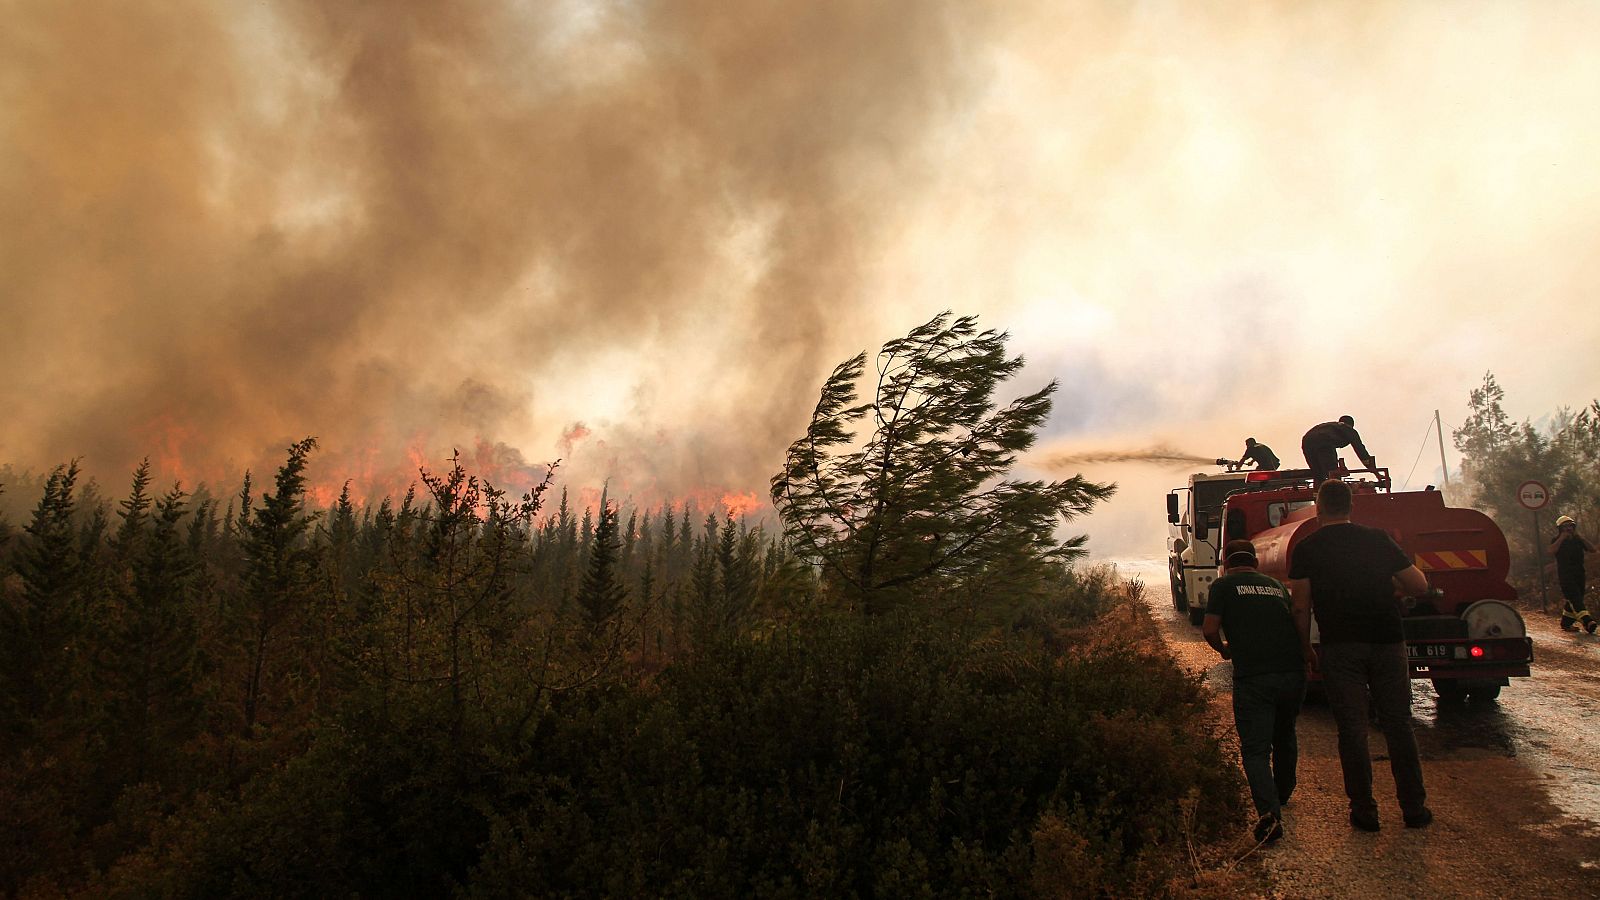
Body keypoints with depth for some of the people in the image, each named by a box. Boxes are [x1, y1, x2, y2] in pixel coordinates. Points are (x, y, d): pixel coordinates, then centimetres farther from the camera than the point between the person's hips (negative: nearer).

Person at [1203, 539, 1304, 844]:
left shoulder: (1224, 585, 5)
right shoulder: (1277, 585, 19)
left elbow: (1209, 629, -3)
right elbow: (1295, 624, 22)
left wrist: (1224, 648, 17)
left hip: (1252, 677, -5)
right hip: (1293, 673, 5)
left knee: (1255, 748, -1)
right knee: (1285, 738, 26)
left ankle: (1269, 813, -20)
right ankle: (1282, 795, 46)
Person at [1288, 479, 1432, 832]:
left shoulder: (1306, 549, -1)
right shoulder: (1378, 539, 5)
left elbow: (1301, 607, -4)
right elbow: (1419, 586, 7)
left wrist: (1306, 648, 7)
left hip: (1340, 647, -2)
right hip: (1388, 642, 2)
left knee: (1352, 729, 4)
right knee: (1398, 725, 11)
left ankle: (1364, 810, 8)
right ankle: (1414, 808, 18)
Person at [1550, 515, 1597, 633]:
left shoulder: (1578, 540, 16)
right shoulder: (1557, 541, 3)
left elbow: (1592, 549, 5)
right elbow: (1552, 552, -16)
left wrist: (1581, 537, -5)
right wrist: (1562, 538, -14)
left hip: (1579, 574, 6)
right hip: (1565, 575, -6)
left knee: (1573, 600, 7)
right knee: (1575, 597, -19)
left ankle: (1566, 624, 15)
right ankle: (1586, 620, -33)